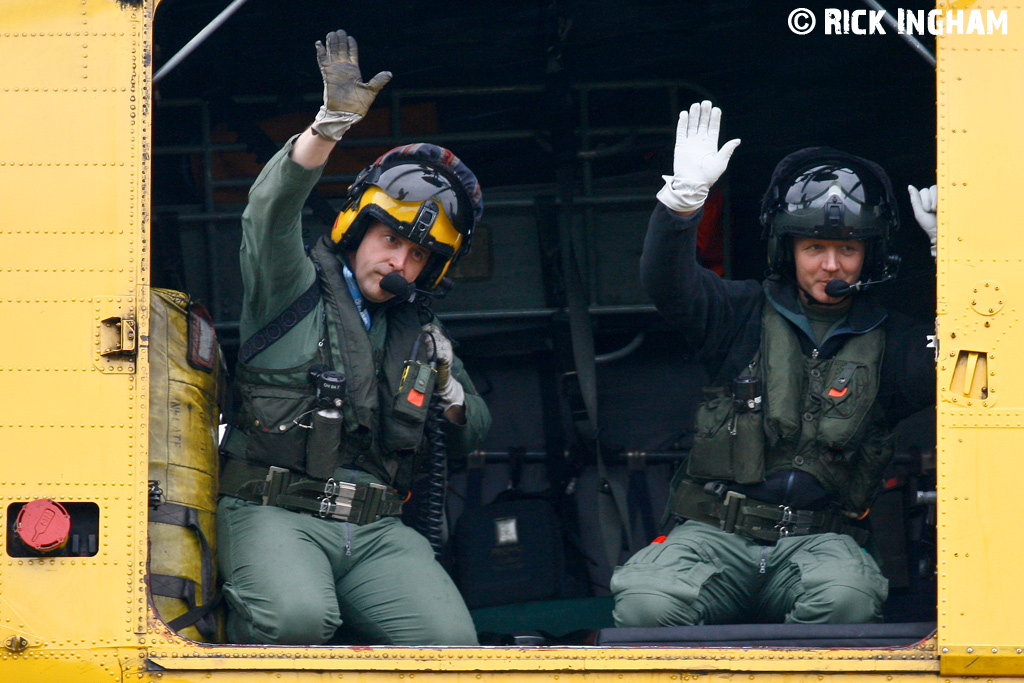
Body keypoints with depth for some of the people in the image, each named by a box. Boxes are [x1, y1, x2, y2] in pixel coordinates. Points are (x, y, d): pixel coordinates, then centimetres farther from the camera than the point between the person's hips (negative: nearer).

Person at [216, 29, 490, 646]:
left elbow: (474, 434, 30)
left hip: (377, 530, 4)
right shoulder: (293, 289, 6)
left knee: (451, 640, -23)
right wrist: (331, 125, -32)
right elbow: (273, 208, -15)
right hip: (275, 515, -4)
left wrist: (449, 391, 4)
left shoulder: (421, 333, 22)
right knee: (296, 619, -36)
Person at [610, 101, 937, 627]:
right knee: (646, 604, -30)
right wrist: (685, 195, -20)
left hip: (819, 538, 0)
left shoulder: (888, 342, 12)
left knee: (846, 597, -36)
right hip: (716, 533, 0)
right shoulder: (745, 316, 12)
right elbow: (667, 284, -4)